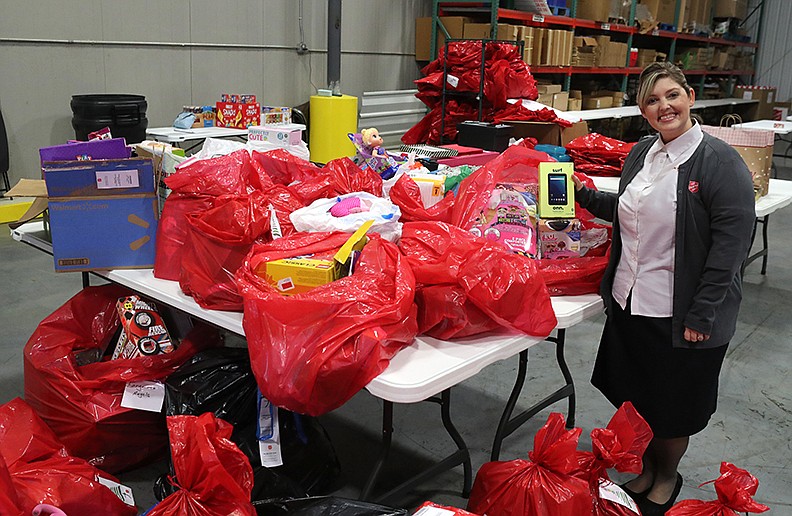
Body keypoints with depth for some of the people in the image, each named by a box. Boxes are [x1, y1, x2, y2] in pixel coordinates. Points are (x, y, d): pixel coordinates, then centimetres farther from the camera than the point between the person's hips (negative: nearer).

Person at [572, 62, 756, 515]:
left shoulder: (720, 162, -15)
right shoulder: (641, 154, 6)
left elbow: (731, 245, -17)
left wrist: (701, 316, -19)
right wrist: (584, 194, 6)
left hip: (681, 315, -6)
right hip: (630, 303, 6)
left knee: (673, 409, 14)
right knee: (635, 396, 19)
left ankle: (667, 478, 40)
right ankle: (645, 468, 43)